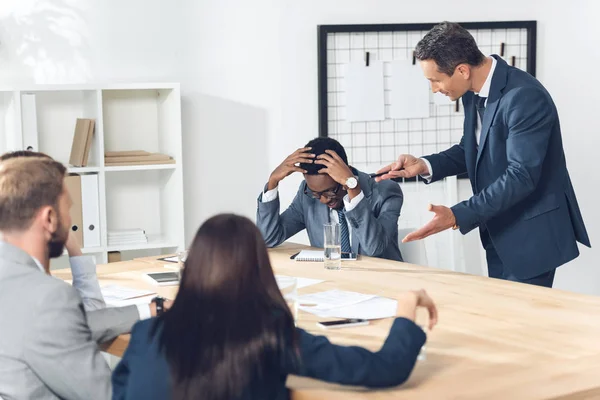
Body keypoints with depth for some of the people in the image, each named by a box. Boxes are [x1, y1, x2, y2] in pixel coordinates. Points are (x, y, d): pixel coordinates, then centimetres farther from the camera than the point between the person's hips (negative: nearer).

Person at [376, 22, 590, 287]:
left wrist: (457, 216, -34)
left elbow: (521, 176, -29)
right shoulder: (474, 92, 1)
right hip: (499, 231, 8)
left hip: (532, 232, -8)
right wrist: (425, 165, -5)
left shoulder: (525, 97, -25)